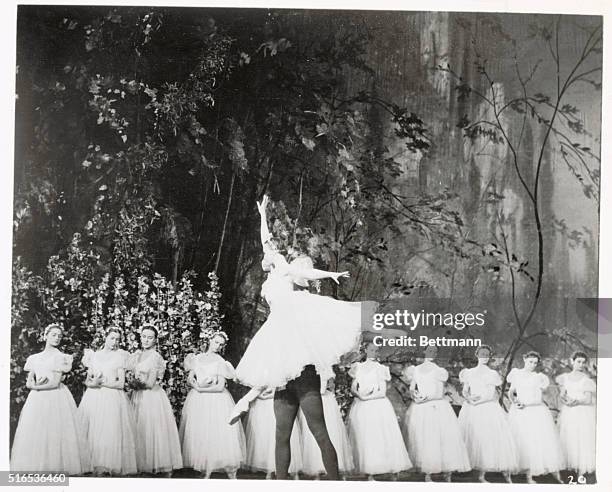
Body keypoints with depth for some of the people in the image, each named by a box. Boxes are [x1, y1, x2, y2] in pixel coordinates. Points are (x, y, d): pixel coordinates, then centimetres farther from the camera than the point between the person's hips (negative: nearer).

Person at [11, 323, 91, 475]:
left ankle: (56, 466, -3)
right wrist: (37, 383, -13)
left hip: (56, 399, -4)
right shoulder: (34, 358, 13)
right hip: (37, 400, 4)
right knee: (34, 433, 0)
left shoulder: (61, 357, 0)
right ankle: (35, 466, 5)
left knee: (56, 432, -7)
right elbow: (28, 383, 8)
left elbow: (55, 383, -7)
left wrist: (35, 386, -6)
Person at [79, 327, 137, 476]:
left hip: (113, 398, -3)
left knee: (111, 432, -9)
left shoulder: (120, 356, 3)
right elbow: (87, 381, 11)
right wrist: (92, 382, -12)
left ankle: (111, 466, -7)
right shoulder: (94, 355, 12)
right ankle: (95, 465, 2)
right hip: (93, 398, 3)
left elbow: (121, 383, -2)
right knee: (92, 432, -3)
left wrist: (101, 383, -11)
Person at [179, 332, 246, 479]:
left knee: (215, 434, -8)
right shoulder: (197, 358, 10)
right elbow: (189, 380, 9)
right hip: (197, 401, 4)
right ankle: (205, 470, 3)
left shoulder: (221, 362, -2)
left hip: (217, 401, -4)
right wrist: (194, 383, -12)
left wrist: (201, 389, -9)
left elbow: (220, 387, -8)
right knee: (199, 435, -1)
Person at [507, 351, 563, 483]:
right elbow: (511, 392, 18)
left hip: (537, 412, -1)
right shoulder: (516, 374, 10)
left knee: (545, 441, -7)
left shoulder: (540, 377, 4)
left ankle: (555, 471, -2)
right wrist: (514, 401, -1)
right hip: (519, 414, 1)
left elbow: (538, 399, -1)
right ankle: (529, 476, -5)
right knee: (525, 443, -5)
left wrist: (525, 404, -13)